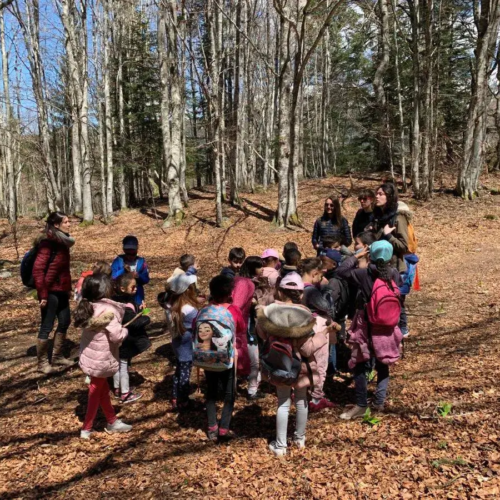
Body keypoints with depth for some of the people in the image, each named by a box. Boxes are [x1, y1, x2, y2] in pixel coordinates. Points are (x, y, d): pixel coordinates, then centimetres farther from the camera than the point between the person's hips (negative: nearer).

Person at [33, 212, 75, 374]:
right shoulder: (48, 242, -18)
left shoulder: (62, 241, 9)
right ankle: (42, 362, 17)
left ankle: (57, 356, 31)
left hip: (61, 290, 9)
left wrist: (68, 288, 14)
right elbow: (38, 269, -21)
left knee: (65, 322, 16)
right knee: (47, 326, 2)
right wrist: (43, 294, -21)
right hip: (50, 291, -9)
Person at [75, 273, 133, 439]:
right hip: (100, 360, -8)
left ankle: (112, 422, 37)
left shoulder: (88, 307, -1)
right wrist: (125, 330, -11)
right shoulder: (108, 310, -26)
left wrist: (123, 307, 3)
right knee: (96, 392, 12)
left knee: (103, 389, 21)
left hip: (90, 356, 8)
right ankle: (86, 429, 24)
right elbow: (117, 335, -29)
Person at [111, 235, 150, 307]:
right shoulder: (118, 261, -4)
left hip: (137, 297, 1)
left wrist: (138, 276, -22)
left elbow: (146, 279, -2)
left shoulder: (141, 261, -1)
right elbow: (112, 277, -12)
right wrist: (123, 270, -26)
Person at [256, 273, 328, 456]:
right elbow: (307, 348, -18)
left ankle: (280, 445, 16)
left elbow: (262, 334, -1)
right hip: (300, 365, 0)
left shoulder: (269, 311, -15)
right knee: (301, 400, 20)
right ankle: (300, 438, 37)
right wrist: (322, 336, -4)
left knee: (283, 403, 13)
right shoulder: (305, 314, -17)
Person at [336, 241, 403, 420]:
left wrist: (356, 256, -6)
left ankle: (361, 406, 9)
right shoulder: (394, 274, -6)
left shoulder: (364, 274, -18)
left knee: (360, 366, 6)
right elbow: (400, 282, 16)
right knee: (383, 365, 18)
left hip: (367, 327, -4)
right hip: (387, 327, 4)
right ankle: (379, 402, 22)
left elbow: (341, 271, -12)